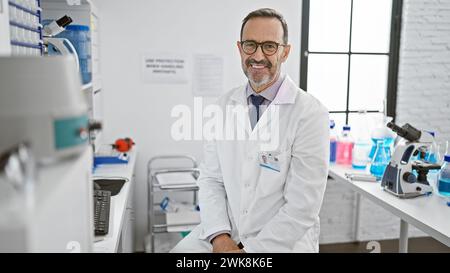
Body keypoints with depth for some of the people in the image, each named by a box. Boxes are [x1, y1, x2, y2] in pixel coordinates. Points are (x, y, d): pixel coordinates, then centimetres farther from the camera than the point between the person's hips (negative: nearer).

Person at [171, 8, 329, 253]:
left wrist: (249, 250, -16)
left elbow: (303, 206, -15)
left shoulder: (310, 113, -13)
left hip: (284, 242, -3)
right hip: (225, 235, 3)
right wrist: (219, 237, -11)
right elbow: (211, 178, 2)